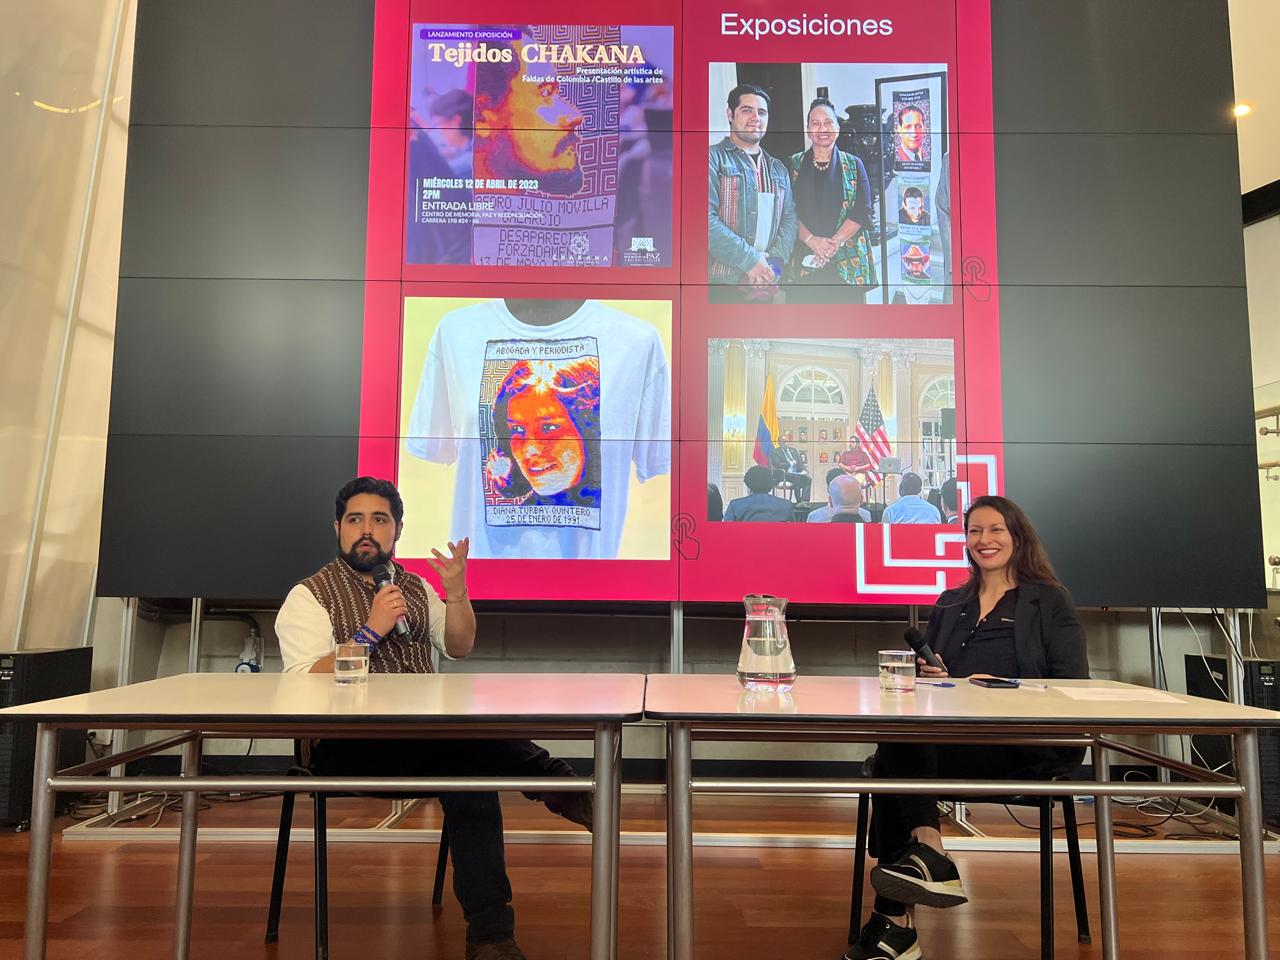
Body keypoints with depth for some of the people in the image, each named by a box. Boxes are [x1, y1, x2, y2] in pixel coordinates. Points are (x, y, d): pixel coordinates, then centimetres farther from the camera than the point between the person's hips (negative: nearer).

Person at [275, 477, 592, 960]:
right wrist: (371, 631, -16)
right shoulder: (310, 596, 4)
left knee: (471, 770, -30)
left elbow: (459, 648, 15)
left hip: (426, 742, 5)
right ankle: (558, 784, -19)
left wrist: (455, 591, -2)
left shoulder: (415, 587, 21)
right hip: (349, 748, -5)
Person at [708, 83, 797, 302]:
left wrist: (774, 262, -8)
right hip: (720, 284, -5)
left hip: (765, 286, 5)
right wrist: (750, 260, -17)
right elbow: (707, 218, -12)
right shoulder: (714, 157, 0)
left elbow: (789, 218, 10)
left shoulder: (778, 169, 19)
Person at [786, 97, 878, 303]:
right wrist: (811, 240, -15)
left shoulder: (854, 165, 11)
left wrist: (836, 242, -13)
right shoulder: (794, 165, 10)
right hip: (804, 263, 0)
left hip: (847, 265, 0)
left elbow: (863, 211, 1)